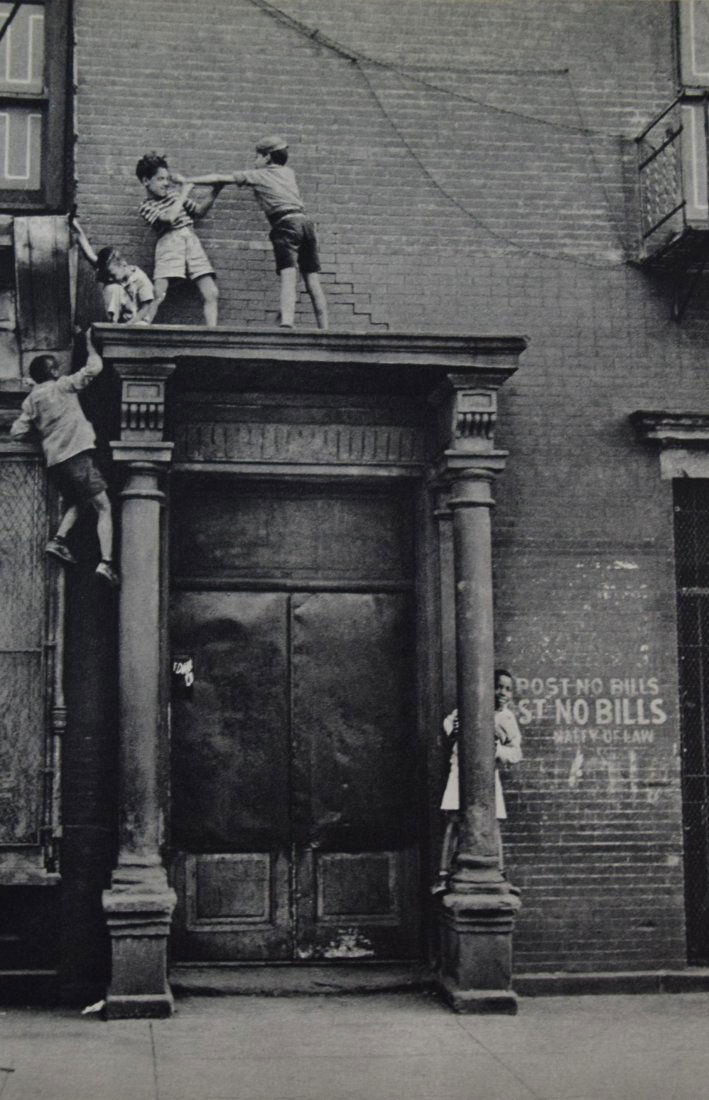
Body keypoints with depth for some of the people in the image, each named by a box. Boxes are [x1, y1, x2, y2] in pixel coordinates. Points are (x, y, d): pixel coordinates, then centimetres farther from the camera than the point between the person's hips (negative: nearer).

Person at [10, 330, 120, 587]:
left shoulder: (30, 400, 13)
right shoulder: (63, 385, 1)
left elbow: (16, 433, 11)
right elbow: (94, 367, 1)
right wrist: (90, 344, 17)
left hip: (54, 461, 6)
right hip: (78, 454, -6)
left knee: (77, 503, 27)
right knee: (104, 508, -5)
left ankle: (58, 539, 2)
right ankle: (106, 562, -20)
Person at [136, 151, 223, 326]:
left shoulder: (174, 193, 20)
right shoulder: (146, 206, 3)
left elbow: (199, 210, 28)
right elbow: (169, 217, -13)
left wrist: (214, 193, 13)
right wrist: (184, 192, -5)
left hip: (192, 240, 5)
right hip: (169, 242, -5)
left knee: (211, 294, -5)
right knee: (158, 295, -19)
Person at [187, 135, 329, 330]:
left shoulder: (257, 175, 12)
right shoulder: (288, 172, 26)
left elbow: (219, 179, 15)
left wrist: (187, 181, 21)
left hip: (286, 223, -5)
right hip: (305, 220, 5)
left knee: (288, 276, -19)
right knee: (312, 280, 4)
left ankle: (287, 324, -36)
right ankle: (324, 329, 1)